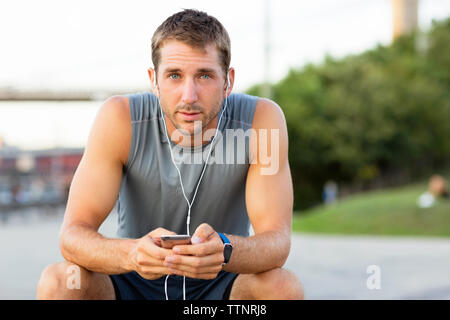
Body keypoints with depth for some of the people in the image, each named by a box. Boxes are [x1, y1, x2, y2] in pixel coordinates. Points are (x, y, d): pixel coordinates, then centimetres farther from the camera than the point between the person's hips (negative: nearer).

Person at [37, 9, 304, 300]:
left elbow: (276, 240, -24)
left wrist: (223, 250, -48)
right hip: (136, 284, 0)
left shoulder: (262, 120, -19)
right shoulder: (120, 119, -19)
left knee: (285, 286, -30)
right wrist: (131, 253, -47)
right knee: (57, 282, -28)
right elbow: (73, 235, -24)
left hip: (218, 284, 0)